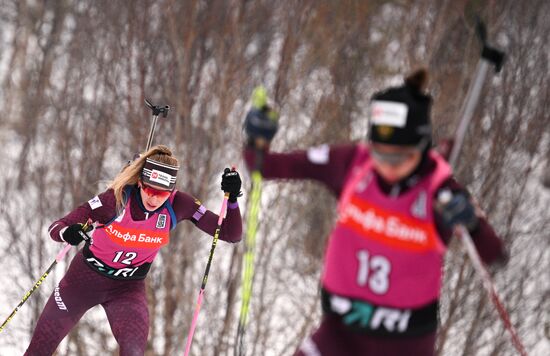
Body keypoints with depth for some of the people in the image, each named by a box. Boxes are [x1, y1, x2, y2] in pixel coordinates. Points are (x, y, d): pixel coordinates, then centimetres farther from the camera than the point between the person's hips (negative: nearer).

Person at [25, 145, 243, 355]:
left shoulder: (178, 205, -20)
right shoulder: (116, 199, -27)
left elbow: (232, 235, -17)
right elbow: (56, 227, -24)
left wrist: (232, 199, -34)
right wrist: (67, 233, -48)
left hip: (129, 289, 1)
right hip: (85, 276, -1)